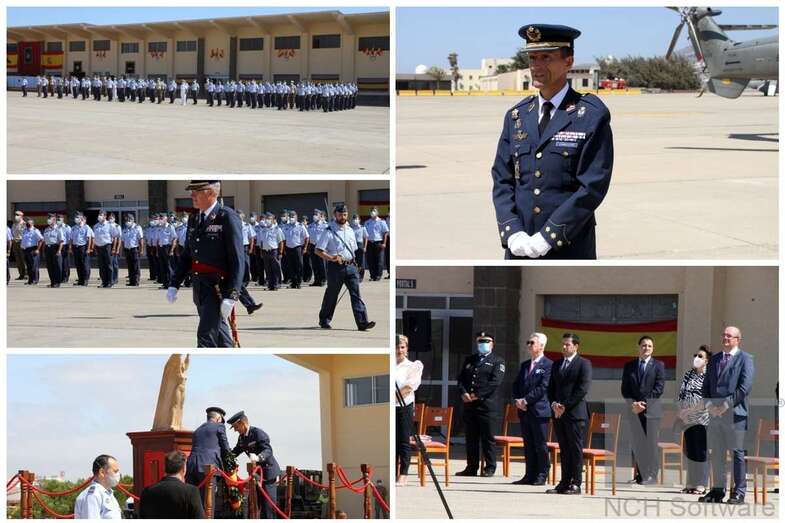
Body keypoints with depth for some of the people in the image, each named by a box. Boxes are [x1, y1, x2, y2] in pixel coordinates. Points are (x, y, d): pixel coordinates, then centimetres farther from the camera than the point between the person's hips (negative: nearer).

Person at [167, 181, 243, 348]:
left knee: (206, 336, -14)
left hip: (219, 288, -8)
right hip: (198, 288, 8)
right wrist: (174, 285, 8)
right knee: (219, 335, 17)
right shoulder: (193, 219, 12)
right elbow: (187, 256, 18)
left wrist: (231, 297, -21)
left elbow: (237, 260, -16)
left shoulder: (228, 218, -12)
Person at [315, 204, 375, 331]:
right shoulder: (329, 231, -5)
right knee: (331, 294, 6)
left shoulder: (350, 231, 14)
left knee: (356, 294, -6)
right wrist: (332, 258, -22)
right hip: (335, 267, -4)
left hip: (350, 266, 4)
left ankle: (362, 322, -14)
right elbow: (318, 250, -9)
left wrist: (353, 262, 14)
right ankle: (324, 320, 24)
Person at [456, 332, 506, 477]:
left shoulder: (497, 361, 3)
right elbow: (461, 378, 13)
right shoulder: (469, 360, 21)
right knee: (471, 438, 6)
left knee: (487, 438, -3)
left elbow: (495, 382, -10)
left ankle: (490, 468, 3)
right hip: (469, 405, 5)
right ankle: (471, 467, 11)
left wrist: (477, 395, -15)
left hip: (487, 405, -5)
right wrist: (463, 393, -7)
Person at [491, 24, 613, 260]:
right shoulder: (516, 116, 12)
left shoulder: (591, 116, -5)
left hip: (569, 248, -4)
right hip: (520, 249, 5)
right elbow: (502, 180, 9)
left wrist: (548, 236, -16)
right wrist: (513, 233, -7)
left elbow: (593, 186, -11)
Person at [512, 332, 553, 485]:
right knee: (528, 445, 9)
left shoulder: (548, 365, -6)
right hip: (524, 411, 7)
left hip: (539, 410, -7)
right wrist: (518, 400, -1)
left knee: (540, 445, -3)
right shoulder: (525, 365, 18)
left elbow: (543, 388, -14)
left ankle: (542, 476, 2)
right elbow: (516, 385, 17)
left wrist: (526, 400, -17)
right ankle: (530, 475, 13)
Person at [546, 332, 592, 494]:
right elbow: (551, 388, 18)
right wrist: (554, 403, -2)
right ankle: (564, 483, 9)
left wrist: (565, 406, -13)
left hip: (575, 413, -6)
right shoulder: (557, 365, 18)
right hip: (558, 413, 6)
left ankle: (575, 484, -4)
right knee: (564, 450, 7)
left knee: (576, 449, -4)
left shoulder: (584, 364, -2)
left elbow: (583, 389, -11)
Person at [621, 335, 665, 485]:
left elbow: (659, 388, -4)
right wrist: (633, 403, -7)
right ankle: (639, 474, 5)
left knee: (650, 443, -6)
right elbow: (624, 389, 9)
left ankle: (650, 476, -5)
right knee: (636, 443, 2)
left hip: (651, 409, -3)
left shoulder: (658, 365, 4)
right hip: (633, 410, 3)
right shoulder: (629, 366, 13)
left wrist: (644, 403, -12)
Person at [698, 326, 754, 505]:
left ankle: (739, 493, -2)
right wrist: (708, 403, 0)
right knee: (717, 453, 8)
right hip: (715, 412, 6)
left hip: (734, 412, -6)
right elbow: (706, 384, 18)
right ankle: (717, 490, 12)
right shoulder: (715, 359, 18)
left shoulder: (745, 359, 0)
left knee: (737, 453, -4)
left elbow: (745, 386, -10)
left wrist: (727, 404, -15)